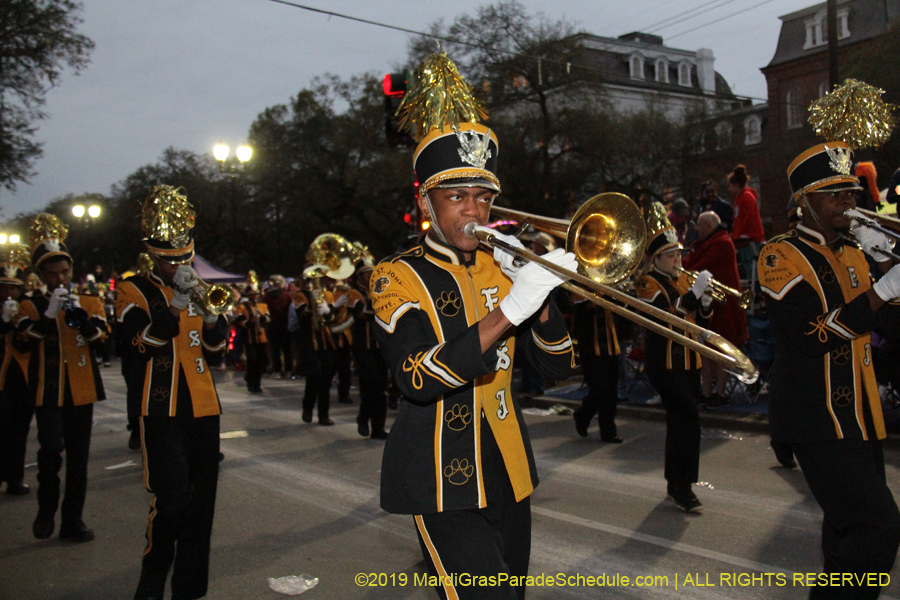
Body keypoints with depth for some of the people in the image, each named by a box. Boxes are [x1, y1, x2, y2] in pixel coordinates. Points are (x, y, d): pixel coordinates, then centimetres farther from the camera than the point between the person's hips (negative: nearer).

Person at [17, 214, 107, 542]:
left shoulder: (89, 302, 9)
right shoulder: (32, 305, 4)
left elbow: (101, 338, -6)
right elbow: (25, 341, -12)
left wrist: (80, 315, -22)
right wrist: (49, 314, -24)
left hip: (81, 391, 2)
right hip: (48, 390, -2)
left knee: (78, 458, 6)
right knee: (51, 448, -16)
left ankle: (73, 520, 18)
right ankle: (46, 509, 8)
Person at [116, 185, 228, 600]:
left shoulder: (197, 291, 17)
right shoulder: (135, 292, 0)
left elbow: (216, 349, 13)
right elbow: (141, 343, -17)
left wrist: (212, 320, -7)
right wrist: (176, 305, -24)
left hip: (203, 408, 6)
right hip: (163, 410, -5)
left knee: (201, 499, 7)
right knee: (172, 497, -13)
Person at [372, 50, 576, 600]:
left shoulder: (503, 268, 9)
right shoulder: (399, 276, -8)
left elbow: (559, 366, 4)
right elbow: (418, 378, -24)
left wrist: (537, 295, -13)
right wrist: (509, 309, -30)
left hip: (509, 473, 6)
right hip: (444, 481, -6)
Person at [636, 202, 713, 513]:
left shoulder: (684, 279, 14)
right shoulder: (648, 283, -9)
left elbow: (701, 320, 15)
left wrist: (705, 301, -5)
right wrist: (694, 293, -26)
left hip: (689, 362, 8)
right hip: (664, 363, -8)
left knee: (680, 421, 11)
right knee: (688, 418, -15)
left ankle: (675, 485, 22)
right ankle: (682, 488, -8)